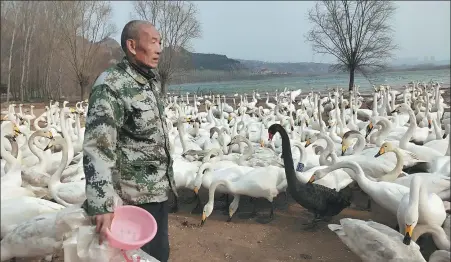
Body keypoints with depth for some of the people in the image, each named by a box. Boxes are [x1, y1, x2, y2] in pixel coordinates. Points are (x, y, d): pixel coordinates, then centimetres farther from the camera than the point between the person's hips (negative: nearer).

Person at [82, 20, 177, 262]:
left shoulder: (152, 80, 7)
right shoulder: (110, 87, -20)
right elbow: (97, 150, -25)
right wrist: (101, 206, -31)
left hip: (159, 189, 8)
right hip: (135, 196, -8)